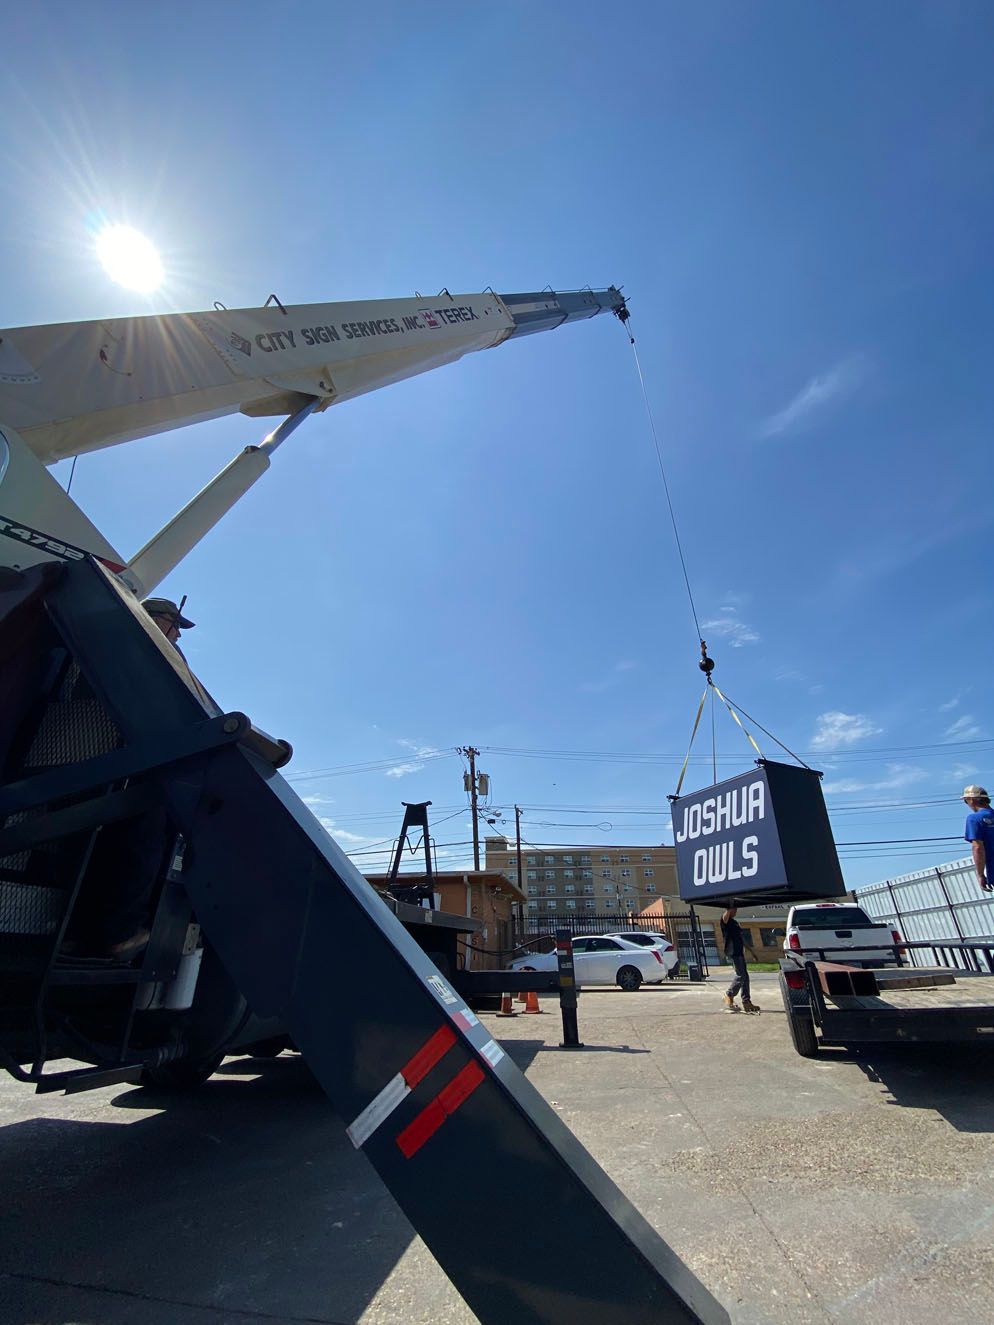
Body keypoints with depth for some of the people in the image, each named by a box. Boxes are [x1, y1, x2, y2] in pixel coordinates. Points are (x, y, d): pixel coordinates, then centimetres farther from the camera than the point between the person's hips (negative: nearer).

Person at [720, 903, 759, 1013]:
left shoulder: (735, 922, 20)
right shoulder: (725, 920, -6)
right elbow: (726, 914, -32)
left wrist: (751, 950, 27)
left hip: (739, 952, 9)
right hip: (732, 952, -9)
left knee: (745, 976, 9)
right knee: (741, 975, -11)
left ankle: (746, 1002, 15)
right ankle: (729, 996, 4)